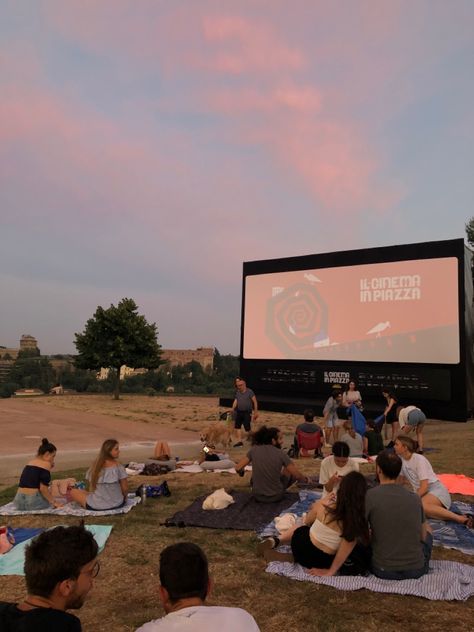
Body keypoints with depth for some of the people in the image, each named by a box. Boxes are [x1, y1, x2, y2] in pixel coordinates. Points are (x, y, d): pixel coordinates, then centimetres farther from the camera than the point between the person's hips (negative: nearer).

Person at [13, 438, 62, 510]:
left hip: (19, 501, 8)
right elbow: (43, 488, -14)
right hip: (33, 501, -8)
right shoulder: (46, 464, -7)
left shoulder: (31, 462, 16)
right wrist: (53, 502, -4)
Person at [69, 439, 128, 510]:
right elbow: (125, 489, -9)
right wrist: (123, 498, 10)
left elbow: (91, 489, 2)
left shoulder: (95, 466, -4)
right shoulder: (118, 466, -13)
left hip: (96, 506, 0)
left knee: (73, 492, 18)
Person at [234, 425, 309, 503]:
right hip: (276, 497, -2)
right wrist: (306, 480, 12)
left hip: (257, 496, 3)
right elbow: (297, 475, -10)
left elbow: (238, 468, -4)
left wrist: (241, 472, 19)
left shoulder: (254, 449, -7)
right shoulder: (281, 454, -13)